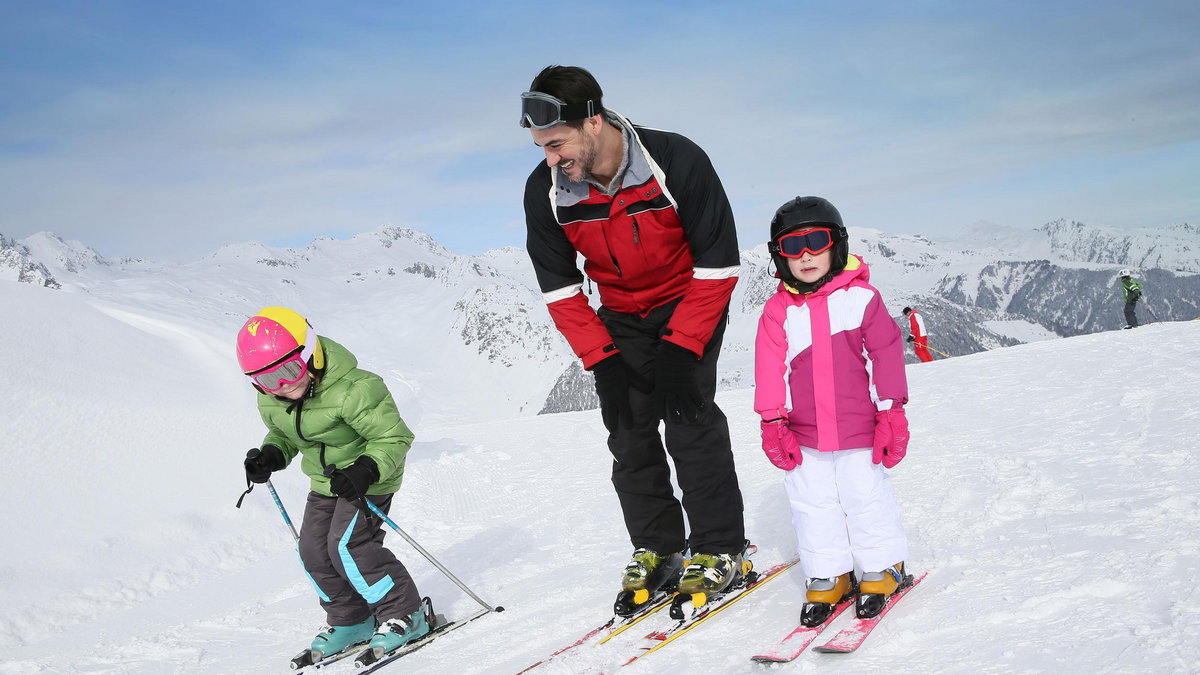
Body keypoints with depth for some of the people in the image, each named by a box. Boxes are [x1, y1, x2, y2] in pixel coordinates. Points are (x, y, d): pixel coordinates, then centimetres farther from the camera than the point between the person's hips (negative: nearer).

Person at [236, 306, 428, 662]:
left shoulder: (353, 390, -31)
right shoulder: (270, 400, -8)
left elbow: (394, 438, -25)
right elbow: (282, 435, 13)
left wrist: (366, 470, -41)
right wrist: (270, 456, -9)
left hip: (370, 475, -8)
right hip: (326, 482, 8)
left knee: (348, 544, -20)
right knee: (314, 550, 3)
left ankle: (405, 615, -8)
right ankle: (350, 621, 22)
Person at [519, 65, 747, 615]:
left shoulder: (677, 163, -26)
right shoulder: (545, 192, -16)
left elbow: (718, 264, -19)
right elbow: (560, 289, -6)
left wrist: (681, 348, -24)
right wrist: (601, 360, -15)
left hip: (689, 307, -4)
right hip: (620, 320, 4)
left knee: (689, 421, -14)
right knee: (629, 432, -2)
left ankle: (720, 552, -3)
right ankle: (656, 551, 11)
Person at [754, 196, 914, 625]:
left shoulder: (861, 298, -4)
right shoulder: (779, 311, 1)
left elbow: (885, 356, -2)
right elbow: (770, 368, 1)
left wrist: (891, 414, -3)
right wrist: (773, 421, -3)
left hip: (860, 431, -2)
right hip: (805, 435, 2)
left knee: (866, 498, 6)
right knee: (813, 506, 8)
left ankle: (881, 571, 25)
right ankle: (828, 577, 23)